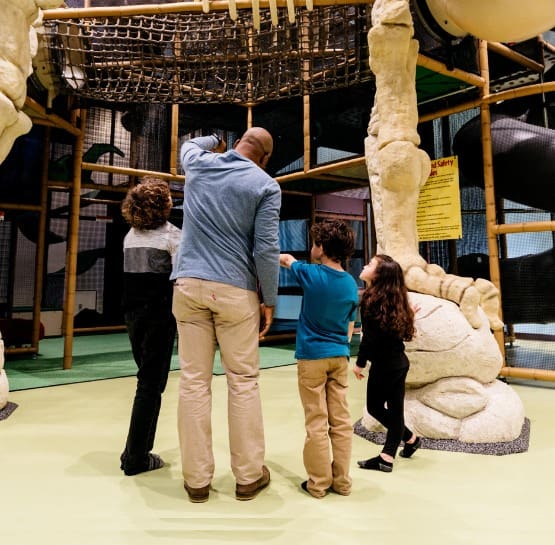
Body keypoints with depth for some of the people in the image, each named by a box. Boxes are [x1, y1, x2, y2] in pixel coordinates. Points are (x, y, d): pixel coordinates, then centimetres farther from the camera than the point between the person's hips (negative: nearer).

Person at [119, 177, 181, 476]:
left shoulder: (130, 236, 9)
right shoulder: (172, 234, -10)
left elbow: (137, 271, 11)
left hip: (133, 313, 7)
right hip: (160, 314, -7)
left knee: (148, 378, 19)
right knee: (151, 383, 1)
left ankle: (138, 448, 29)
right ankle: (136, 457, 8)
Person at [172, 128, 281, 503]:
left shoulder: (198, 163, 12)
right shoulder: (266, 185, 0)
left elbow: (188, 144, 38)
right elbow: (266, 248, -7)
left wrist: (217, 142, 53)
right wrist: (269, 300, 0)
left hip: (189, 285, 3)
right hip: (235, 290, -3)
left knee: (194, 381, 5)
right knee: (243, 381, 7)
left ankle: (197, 479, 14)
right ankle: (249, 476, 18)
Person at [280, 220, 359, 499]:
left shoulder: (311, 274, -9)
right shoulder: (351, 284, 3)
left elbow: (287, 259, 12)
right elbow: (350, 328, 10)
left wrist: (282, 257, 33)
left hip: (312, 356, -4)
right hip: (339, 357, 4)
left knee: (317, 424, 3)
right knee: (341, 421, 9)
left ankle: (319, 483, 13)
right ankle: (342, 481, 19)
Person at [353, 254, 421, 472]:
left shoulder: (371, 299, -16)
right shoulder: (394, 299, 7)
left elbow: (369, 337, -17)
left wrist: (359, 363, -9)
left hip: (384, 364, -8)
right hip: (398, 362, 8)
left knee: (375, 406, 11)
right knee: (394, 409, 13)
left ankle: (410, 438, 24)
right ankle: (387, 457, 23)